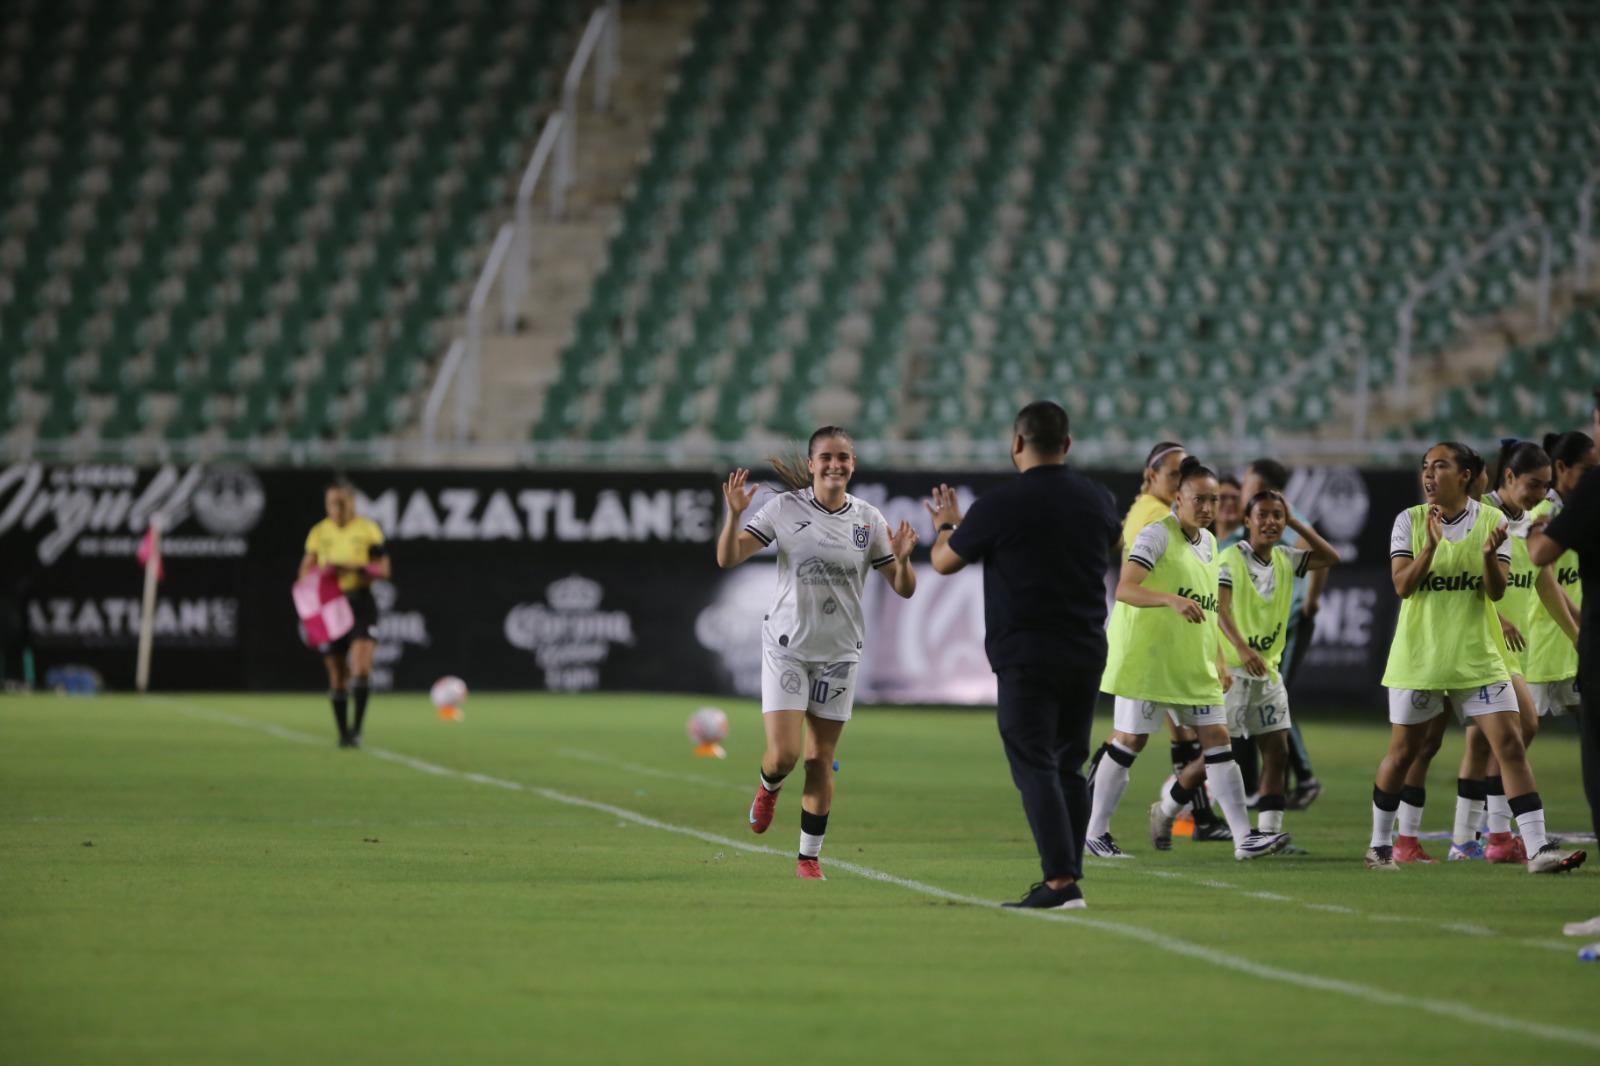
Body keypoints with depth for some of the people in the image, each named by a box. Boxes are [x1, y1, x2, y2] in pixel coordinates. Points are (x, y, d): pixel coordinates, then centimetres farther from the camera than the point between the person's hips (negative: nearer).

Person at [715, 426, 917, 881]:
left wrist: (902, 560, -19)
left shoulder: (868, 519, -1)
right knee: (784, 754, -10)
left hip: (839, 653, 2)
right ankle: (768, 787, 27)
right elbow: (728, 558, -9)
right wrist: (735, 514, -26)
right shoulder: (785, 508, -6)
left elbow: (904, 590, 2)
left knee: (820, 761, 4)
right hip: (787, 647, -2)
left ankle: (810, 856, 16)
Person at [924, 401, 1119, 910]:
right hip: (1086, 653, 5)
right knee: (1069, 767, 14)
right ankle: (1068, 875, 14)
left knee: (1036, 767, -7)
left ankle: (1061, 882, -17)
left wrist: (946, 526, 25)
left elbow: (945, 561, 2)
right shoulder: (1097, 500, 5)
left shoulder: (999, 506, -12)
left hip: (1026, 657, -5)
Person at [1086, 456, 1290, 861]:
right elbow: (1125, 588, -25)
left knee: (1217, 742, 0)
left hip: (1193, 667, 7)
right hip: (1146, 659, -7)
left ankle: (1244, 837, -2)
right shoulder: (1157, 535, -11)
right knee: (1129, 741, -1)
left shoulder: (1208, 543, 14)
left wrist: (1218, 660, 19)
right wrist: (1171, 599, -40)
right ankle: (1095, 831, 11)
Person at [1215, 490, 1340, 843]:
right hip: (1233, 668, -6)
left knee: (1278, 751, 0)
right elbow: (1221, 609, -23)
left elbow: (1330, 558, 9)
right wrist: (1242, 649, -40)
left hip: (1269, 671, 6)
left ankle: (1270, 832, 1)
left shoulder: (1286, 560, 7)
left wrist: (1295, 523, 0)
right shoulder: (1233, 559, -13)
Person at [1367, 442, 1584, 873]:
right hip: (1419, 657, -1)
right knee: (1402, 753, 8)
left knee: (1510, 744, -9)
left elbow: (1496, 592, -7)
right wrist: (1432, 545, -25)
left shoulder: (1491, 521, -1)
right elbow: (1402, 585, -12)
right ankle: (1380, 845, 25)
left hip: (1476, 657, 1)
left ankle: (1538, 849, -10)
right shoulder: (1409, 521, -3)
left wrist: (1490, 555, -27)